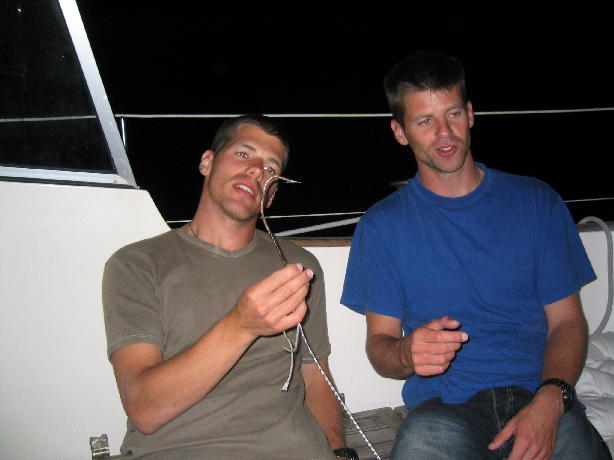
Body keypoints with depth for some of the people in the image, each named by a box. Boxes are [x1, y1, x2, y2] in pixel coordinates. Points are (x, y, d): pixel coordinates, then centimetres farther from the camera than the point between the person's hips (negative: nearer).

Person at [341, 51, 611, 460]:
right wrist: (407, 353, -19)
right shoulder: (383, 225, 5)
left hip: (540, 397, 2)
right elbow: (379, 342, 5)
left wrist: (550, 399, -12)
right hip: (444, 406, -1)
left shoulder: (537, 202, 9)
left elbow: (566, 320, 6)